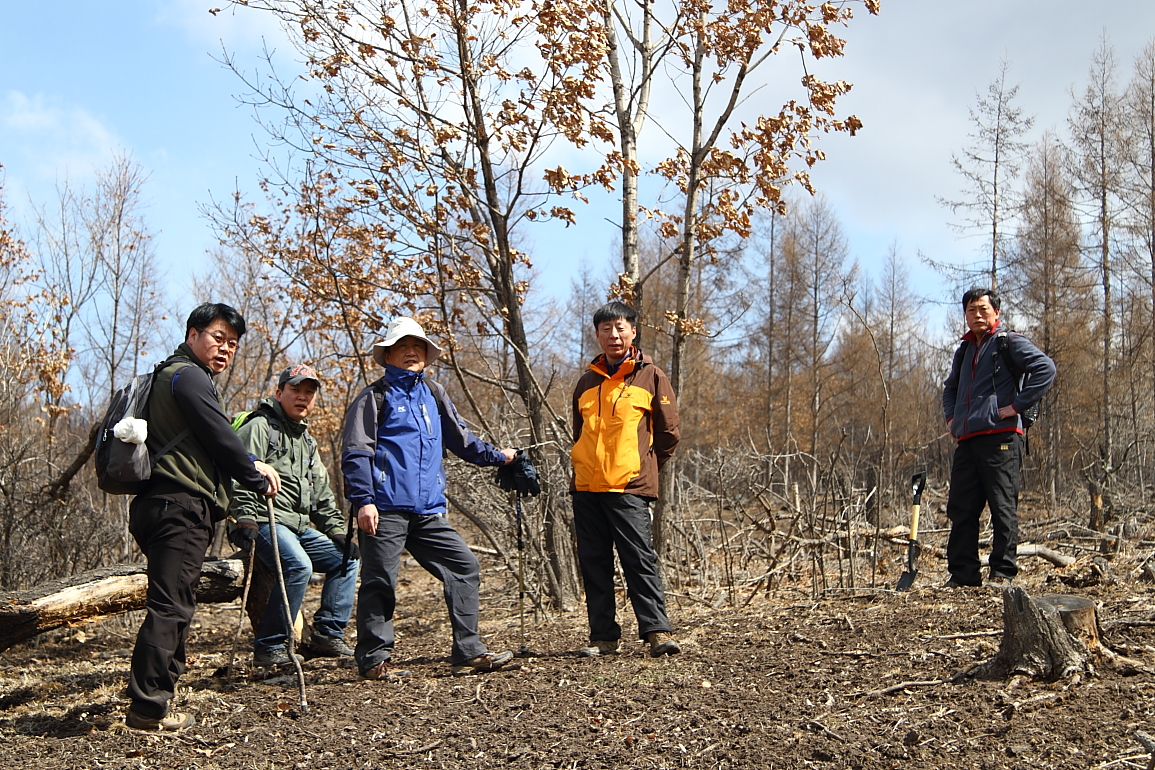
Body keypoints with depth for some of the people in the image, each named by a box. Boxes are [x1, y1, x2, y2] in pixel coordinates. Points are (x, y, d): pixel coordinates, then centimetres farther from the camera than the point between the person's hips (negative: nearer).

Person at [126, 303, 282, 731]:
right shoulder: (189, 376, -6)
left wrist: (248, 467, 20)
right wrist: (257, 479, 3)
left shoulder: (169, 376, 27)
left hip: (162, 505, 11)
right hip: (180, 507, -11)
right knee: (170, 607, -11)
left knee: (172, 607, 13)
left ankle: (150, 703, 15)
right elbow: (219, 439, -10)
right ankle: (148, 708, -12)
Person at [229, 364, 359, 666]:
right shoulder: (259, 427, -4)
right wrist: (246, 520, -27)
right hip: (265, 522, -9)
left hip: (300, 528, 10)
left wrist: (338, 532, 15)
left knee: (347, 559, 9)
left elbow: (321, 495, 26)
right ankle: (269, 647, -22)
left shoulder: (306, 440, 24)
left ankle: (328, 635, 9)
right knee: (299, 566, -31)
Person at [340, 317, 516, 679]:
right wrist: (363, 501, -15)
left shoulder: (433, 394, 19)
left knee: (464, 567, 1)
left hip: (428, 511, 6)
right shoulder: (374, 397, 1)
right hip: (386, 509, -6)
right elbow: (355, 454, -5)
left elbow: (459, 438, 32)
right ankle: (375, 660, 8)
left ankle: (468, 652, 5)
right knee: (379, 582, -2)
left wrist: (496, 455, 31)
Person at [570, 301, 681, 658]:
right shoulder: (587, 382, 16)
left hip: (629, 488, -5)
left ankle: (657, 630, -8)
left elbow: (668, 433, 4)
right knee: (594, 564, 5)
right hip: (586, 487, 5)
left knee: (639, 559, -10)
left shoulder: (651, 377, 2)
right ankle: (604, 636, 10)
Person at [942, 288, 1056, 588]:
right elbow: (950, 387, 40)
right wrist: (950, 416, 22)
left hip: (1000, 437, -7)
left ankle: (1003, 572, 2)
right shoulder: (964, 350, 23)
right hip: (966, 440, 7)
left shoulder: (1009, 342, 1)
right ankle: (962, 574, 10)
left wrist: (1018, 405, -14)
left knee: (1003, 507, -4)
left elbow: (1045, 368, -13)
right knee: (960, 510, 5)